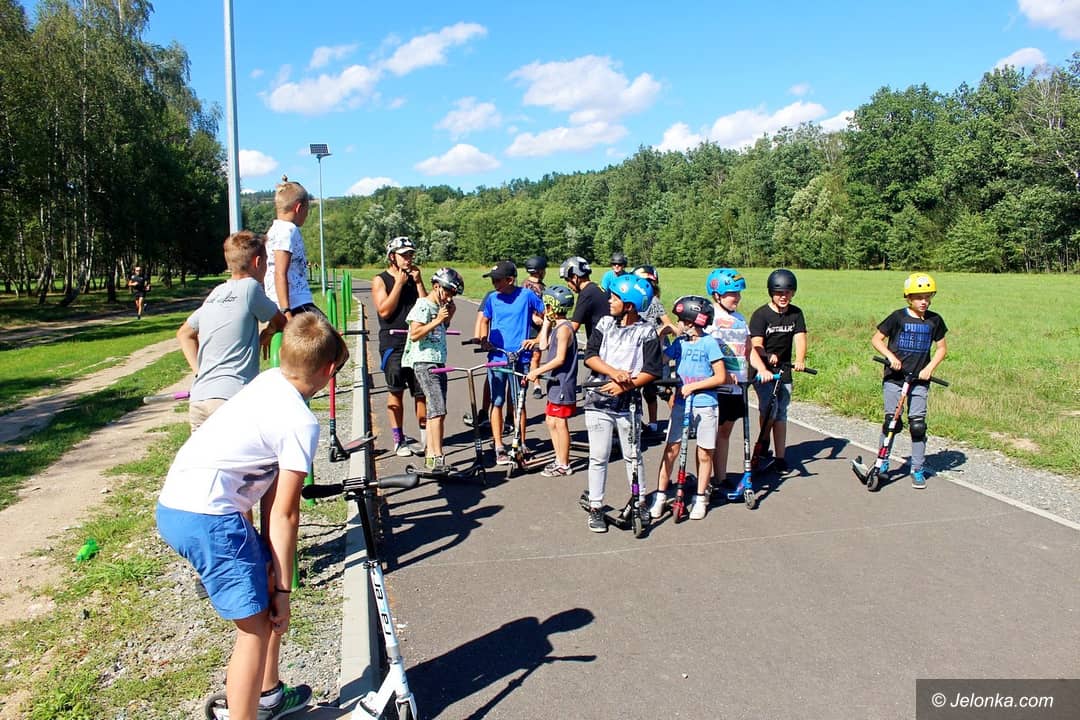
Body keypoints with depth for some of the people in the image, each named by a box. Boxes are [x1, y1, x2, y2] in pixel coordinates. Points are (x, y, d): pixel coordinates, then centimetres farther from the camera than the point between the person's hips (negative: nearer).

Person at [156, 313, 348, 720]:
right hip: (207, 517, -9)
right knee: (257, 626, 0)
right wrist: (282, 588, 0)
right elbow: (285, 515, -10)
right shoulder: (301, 423, -14)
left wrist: (272, 566, 12)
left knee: (266, 591, 22)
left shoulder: (268, 381, 9)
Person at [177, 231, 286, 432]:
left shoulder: (214, 294, 17)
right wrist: (266, 335, 28)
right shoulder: (250, 287, -4)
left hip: (197, 400, 7)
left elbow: (184, 333, 29)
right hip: (229, 399, -7)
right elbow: (281, 322, 9)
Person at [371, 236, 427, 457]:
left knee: (421, 391, 2)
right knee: (396, 392, 4)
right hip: (393, 342, -3)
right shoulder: (380, 280, 1)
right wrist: (399, 284, -10)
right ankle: (398, 440, 13)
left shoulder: (414, 278, 13)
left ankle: (425, 436, 11)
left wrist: (418, 282, -2)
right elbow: (384, 310, -11)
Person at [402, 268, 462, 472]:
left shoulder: (439, 307, 16)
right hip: (424, 363, -9)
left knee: (434, 410, 10)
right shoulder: (423, 306, -10)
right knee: (438, 410, -16)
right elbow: (414, 334, -20)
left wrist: (448, 318, 8)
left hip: (439, 363, 9)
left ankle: (430, 456, 17)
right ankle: (438, 458, -15)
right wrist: (437, 320, -21)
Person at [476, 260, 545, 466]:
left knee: (519, 403, 5)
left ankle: (521, 445, 17)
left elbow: (547, 316, 2)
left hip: (520, 357, -2)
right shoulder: (492, 298, 6)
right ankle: (499, 448, 10)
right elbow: (485, 320, 19)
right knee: (497, 402, 3)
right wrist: (483, 339, 2)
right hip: (496, 356, 3)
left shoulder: (526, 295, -4)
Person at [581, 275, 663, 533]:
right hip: (598, 400, 2)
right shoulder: (605, 323, 4)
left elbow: (652, 371, -9)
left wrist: (626, 385, -19)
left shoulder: (647, 332, -4)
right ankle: (595, 507, 14)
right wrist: (614, 372, -18)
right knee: (598, 457, 5)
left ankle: (640, 501, 29)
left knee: (632, 455, 10)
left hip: (628, 403, -2)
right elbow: (590, 356, -3)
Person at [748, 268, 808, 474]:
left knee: (781, 413, 8)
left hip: (784, 370, 4)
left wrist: (799, 359, -29)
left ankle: (780, 457, 16)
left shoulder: (796, 313, 3)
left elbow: (800, 338, -9)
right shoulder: (760, 315, -10)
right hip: (763, 371, -4)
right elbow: (756, 345, -19)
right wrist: (768, 357, -40)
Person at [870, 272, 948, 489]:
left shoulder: (934, 320, 4)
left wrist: (930, 368, -2)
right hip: (894, 378, -2)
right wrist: (890, 356, -16)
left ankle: (918, 470, 12)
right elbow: (876, 339, -2)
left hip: (919, 381, 2)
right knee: (891, 422, 1)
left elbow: (941, 348, 12)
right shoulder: (898, 317, -5)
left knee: (918, 425, 0)